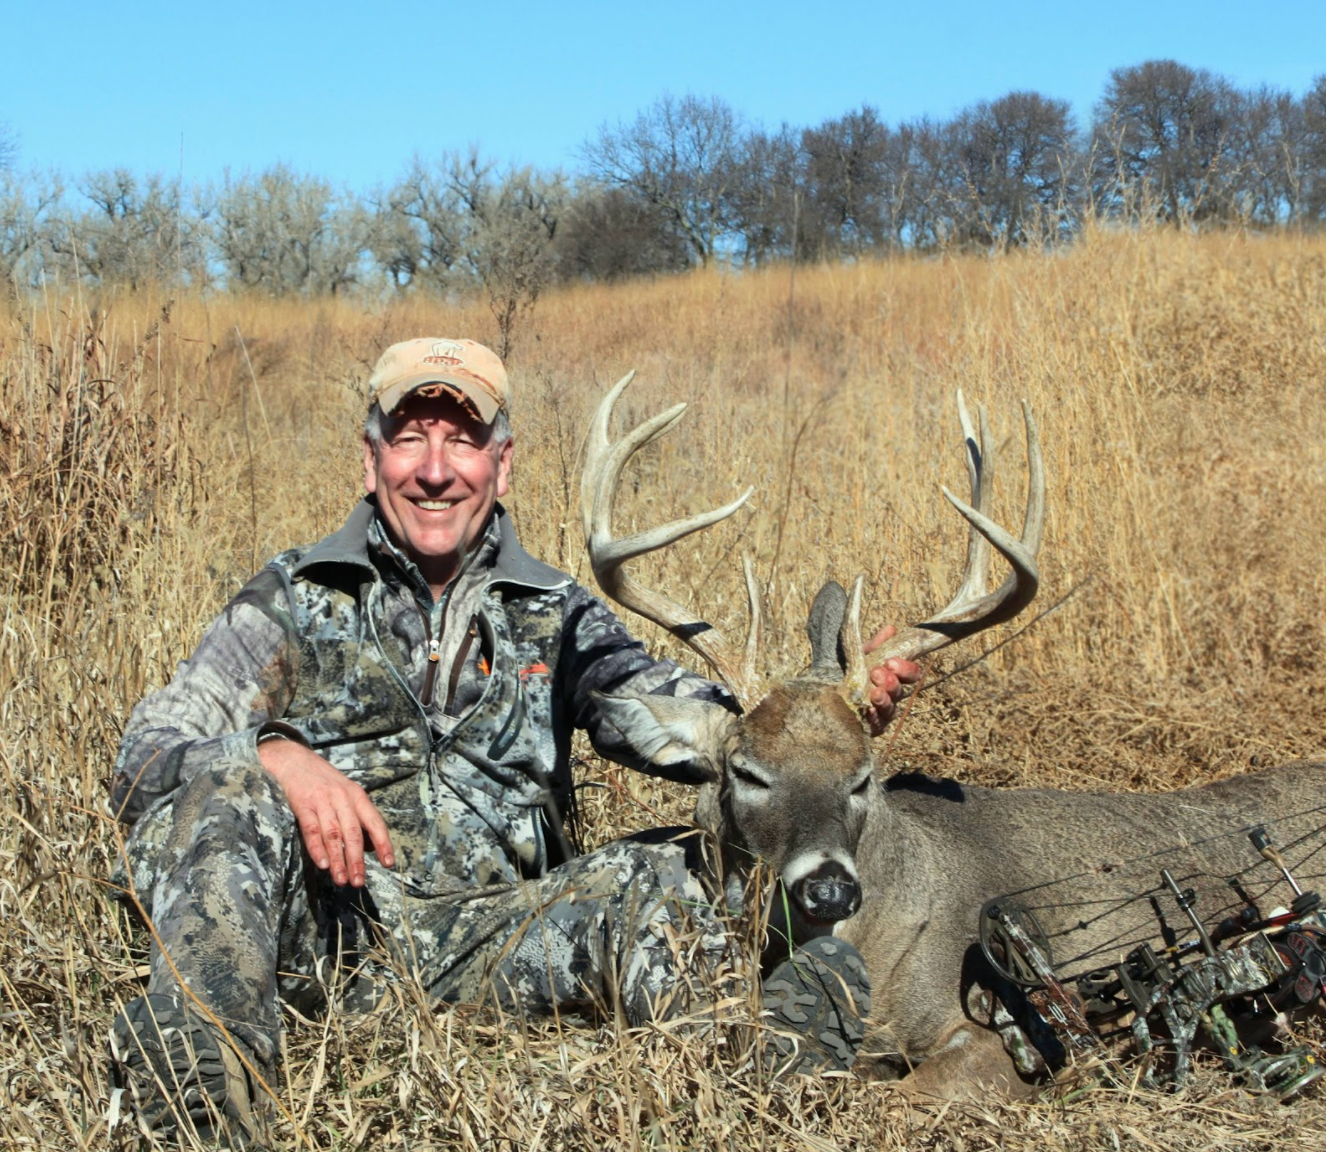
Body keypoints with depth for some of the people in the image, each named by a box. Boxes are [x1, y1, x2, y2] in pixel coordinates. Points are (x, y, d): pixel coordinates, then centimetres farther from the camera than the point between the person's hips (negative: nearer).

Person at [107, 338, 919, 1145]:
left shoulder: (553, 616, 14)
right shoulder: (295, 600, 9)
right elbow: (144, 762, 0)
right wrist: (277, 759, -23)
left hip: (482, 946, 2)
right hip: (322, 925, -1)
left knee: (676, 877, -22)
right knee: (226, 786, -27)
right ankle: (199, 1079, -44)